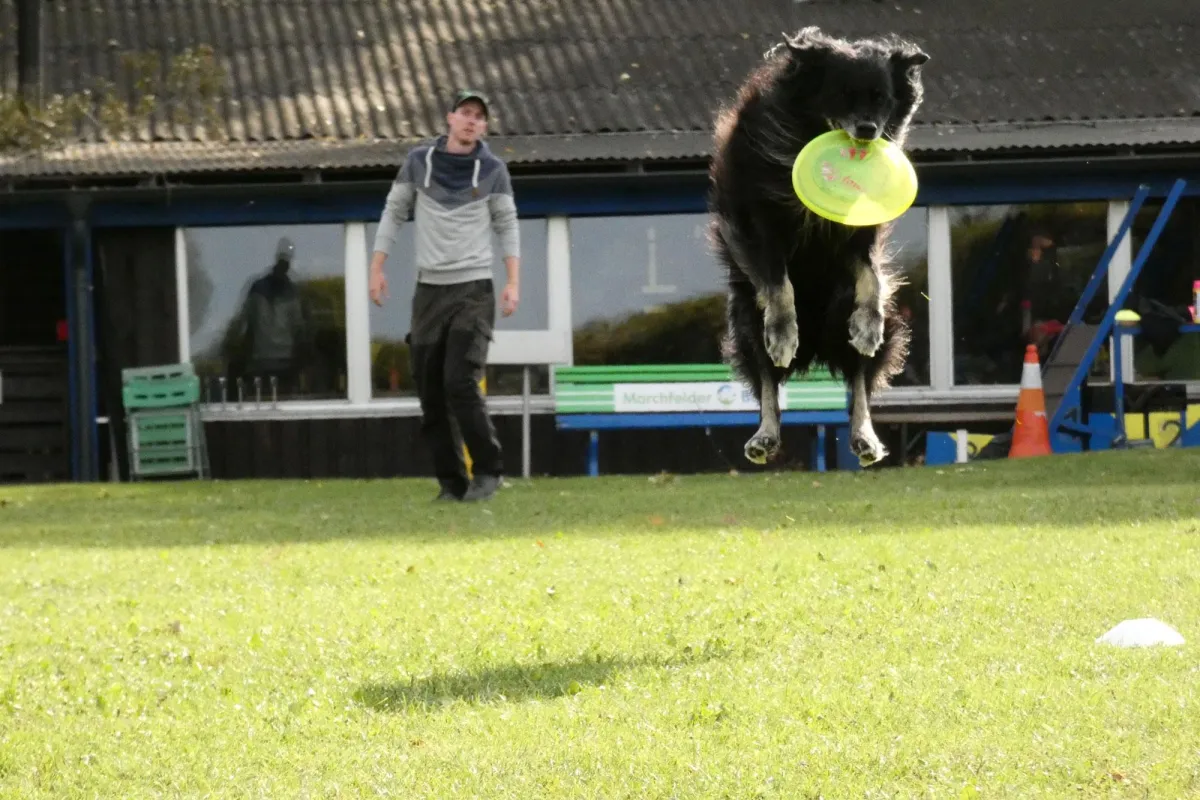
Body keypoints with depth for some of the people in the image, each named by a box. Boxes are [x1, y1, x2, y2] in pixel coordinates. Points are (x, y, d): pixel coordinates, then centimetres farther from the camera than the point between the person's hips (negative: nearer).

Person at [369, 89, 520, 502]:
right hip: (429, 289, 3)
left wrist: (514, 282, -3)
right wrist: (377, 269, 6)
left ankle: (488, 471, -4)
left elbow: (507, 225, 6)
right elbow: (394, 212, 11)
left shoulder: (492, 169, 1)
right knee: (430, 391, 1)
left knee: (461, 383, -16)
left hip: (474, 288, -3)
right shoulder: (419, 160, 4)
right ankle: (451, 482, 8)